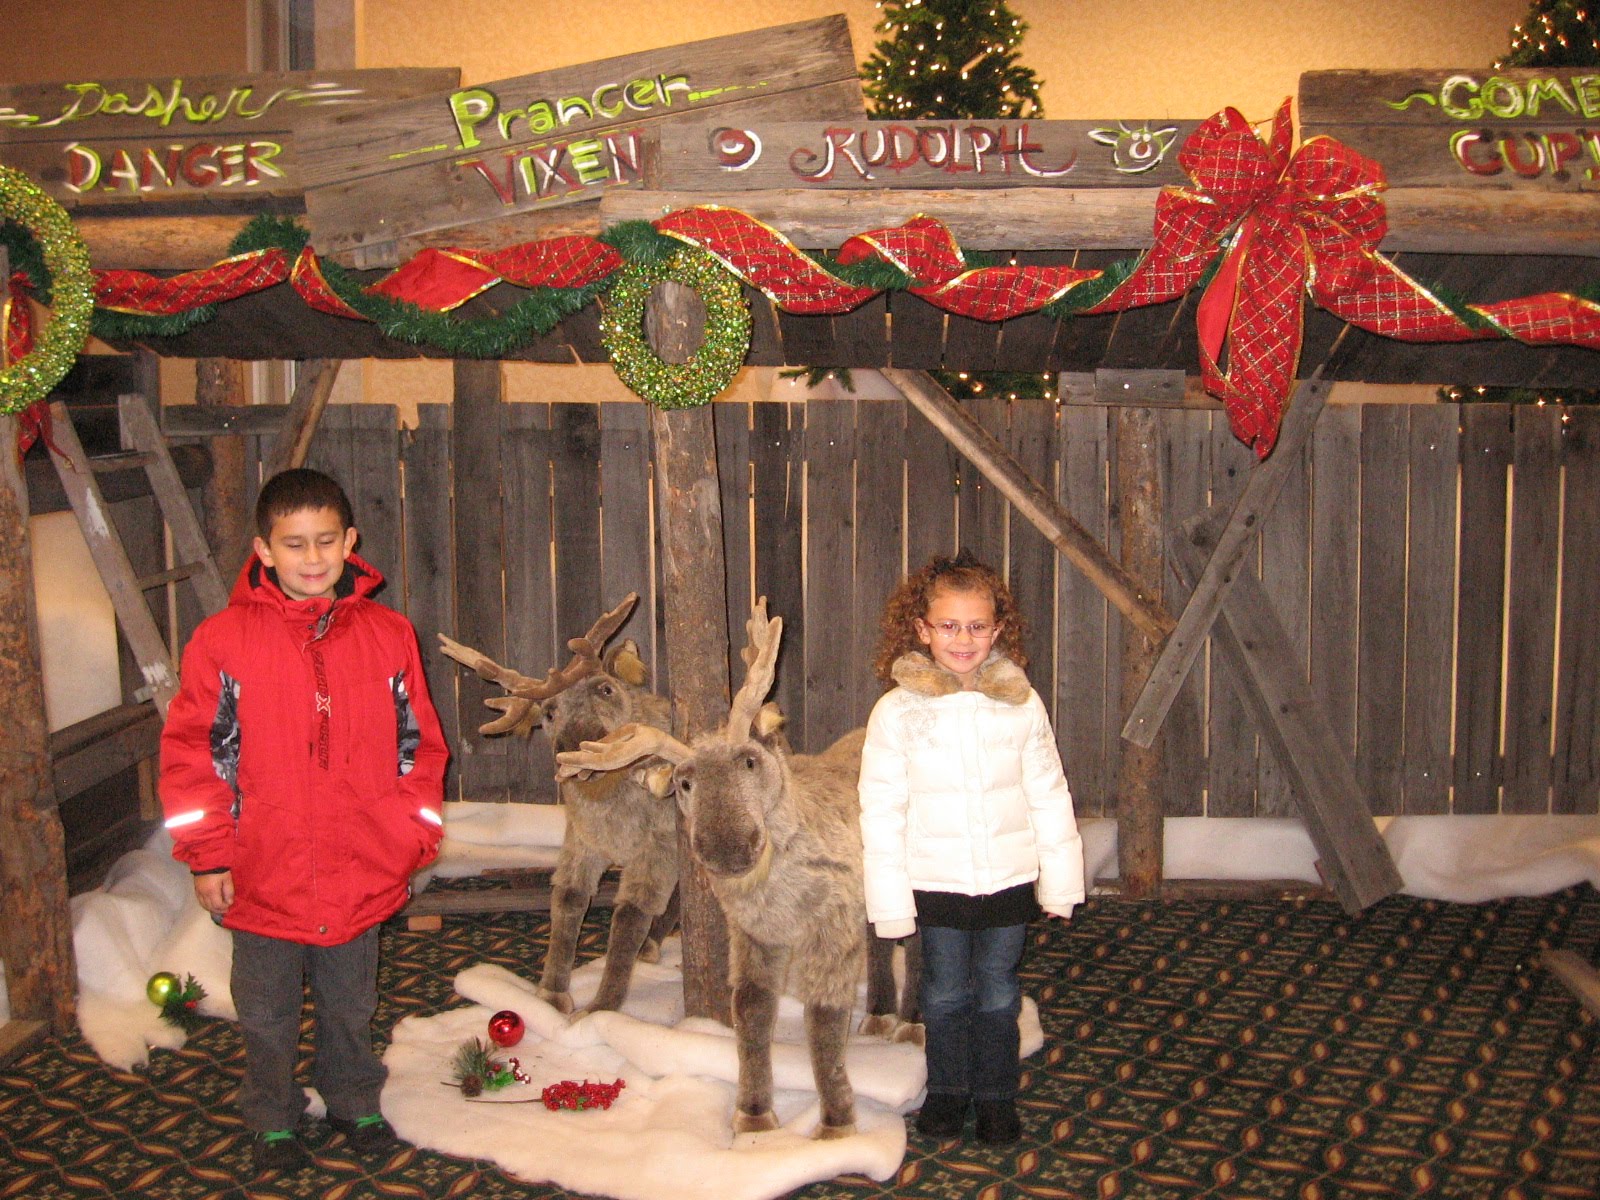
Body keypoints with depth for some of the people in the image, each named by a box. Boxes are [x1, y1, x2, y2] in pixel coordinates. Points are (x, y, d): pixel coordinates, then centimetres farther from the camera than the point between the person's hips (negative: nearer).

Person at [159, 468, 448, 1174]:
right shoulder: (223, 640, -8)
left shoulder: (388, 637, -1)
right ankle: (273, 1121, 36)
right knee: (268, 1017, 16)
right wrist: (206, 856, -7)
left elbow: (418, 745, 5)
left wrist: (411, 837, 1)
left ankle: (354, 1104, 42)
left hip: (361, 878, 2)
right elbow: (191, 752, -5)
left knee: (350, 1009, 20)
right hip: (261, 881, -1)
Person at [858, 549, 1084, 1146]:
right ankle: (947, 1090, 33)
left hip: (1009, 878, 1)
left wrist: (1061, 881, 6)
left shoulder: (1021, 704, -5)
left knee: (998, 994, 13)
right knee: (946, 993, 13)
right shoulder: (897, 712, -9)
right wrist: (890, 901, -6)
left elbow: (1049, 796, 4)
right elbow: (881, 810, -6)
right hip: (936, 882, -1)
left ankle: (997, 1096, 30)